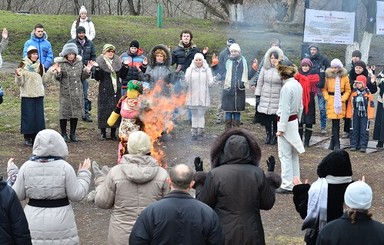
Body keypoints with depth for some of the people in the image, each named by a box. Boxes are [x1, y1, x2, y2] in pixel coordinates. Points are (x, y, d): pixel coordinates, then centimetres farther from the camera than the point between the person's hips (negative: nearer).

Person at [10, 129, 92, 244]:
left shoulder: (27, 167, -6)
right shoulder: (64, 167, -12)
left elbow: (17, 195, 2)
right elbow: (76, 195, -8)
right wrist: (84, 174, 4)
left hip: (34, 223, 2)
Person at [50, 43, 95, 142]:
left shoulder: (79, 63, 7)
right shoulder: (61, 63, -6)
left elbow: (82, 77, 14)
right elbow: (58, 79, -4)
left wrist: (87, 71, -1)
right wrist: (58, 72, -23)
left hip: (78, 93, 4)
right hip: (65, 93, -4)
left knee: (76, 113, 9)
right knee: (65, 113, 0)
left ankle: (73, 134, 21)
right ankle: (64, 134, 13)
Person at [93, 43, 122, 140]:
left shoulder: (117, 62, 9)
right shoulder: (100, 62, -3)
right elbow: (97, 78, -9)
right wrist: (96, 69, -23)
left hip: (116, 91, 4)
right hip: (104, 91, -4)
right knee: (104, 110, -2)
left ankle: (113, 133, 12)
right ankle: (103, 132, 8)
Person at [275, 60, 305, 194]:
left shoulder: (286, 87, -20)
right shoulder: (298, 85, 6)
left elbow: (285, 110, -20)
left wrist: (281, 128, -17)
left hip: (286, 122, -9)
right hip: (294, 121, 9)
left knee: (285, 155, -4)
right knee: (293, 155, 15)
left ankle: (287, 185, -2)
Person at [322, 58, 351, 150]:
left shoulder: (344, 77, 0)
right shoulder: (328, 76, -1)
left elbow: (348, 90, 4)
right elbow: (324, 89, 5)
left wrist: (343, 99, -6)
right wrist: (327, 98, -7)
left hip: (340, 101, 0)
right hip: (331, 101, 0)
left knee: (336, 123, 2)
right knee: (335, 123, -2)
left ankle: (333, 142, 15)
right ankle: (336, 143, 7)